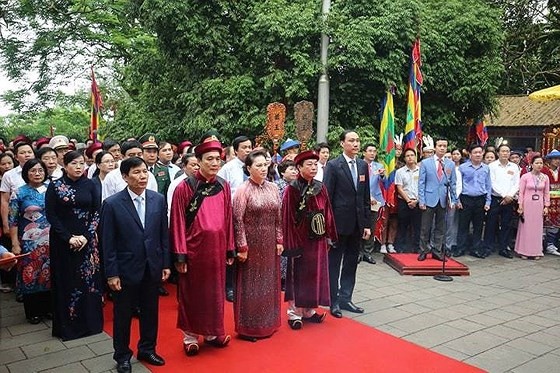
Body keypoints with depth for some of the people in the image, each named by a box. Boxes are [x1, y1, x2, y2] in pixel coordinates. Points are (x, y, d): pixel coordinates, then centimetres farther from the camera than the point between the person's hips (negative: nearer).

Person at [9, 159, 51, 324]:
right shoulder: (20, 193, -3)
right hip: (29, 241, -2)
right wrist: (15, 244, -7)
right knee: (30, 275, 5)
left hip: (51, 240, 2)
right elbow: (13, 221, -3)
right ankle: (33, 312, 20)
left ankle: (48, 308, 23)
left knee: (49, 273, 8)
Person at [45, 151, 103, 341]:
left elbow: (97, 212, 1)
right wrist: (69, 237, -12)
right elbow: (51, 215, -5)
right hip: (62, 241, -1)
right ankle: (67, 325, 19)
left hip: (87, 240, 1)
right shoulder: (55, 186, -3)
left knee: (89, 279, 6)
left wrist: (86, 236, -10)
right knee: (66, 282, 5)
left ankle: (90, 321, 20)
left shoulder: (90, 185, 1)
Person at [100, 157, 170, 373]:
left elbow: (164, 235, 3)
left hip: (153, 268, 3)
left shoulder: (158, 200, -2)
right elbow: (108, 242, -9)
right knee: (123, 315, 13)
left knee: (150, 311, 17)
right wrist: (111, 274, -9)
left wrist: (166, 264, 3)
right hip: (126, 270, -3)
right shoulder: (112, 204, -12)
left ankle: (147, 350, 37)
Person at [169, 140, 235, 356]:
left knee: (215, 292, 15)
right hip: (194, 248, -4)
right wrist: (180, 255, -11)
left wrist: (230, 249, 7)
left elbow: (228, 220, 7)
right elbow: (178, 223, -9)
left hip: (217, 248, 4)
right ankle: (190, 336, 27)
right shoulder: (185, 187, -10)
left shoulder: (224, 186, 3)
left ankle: (212, 333, 32)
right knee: (192, 293, 10)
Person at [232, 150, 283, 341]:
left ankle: (267, 323, 31)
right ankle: (248, 327, 21)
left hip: (269, 245, 5)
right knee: (250, 285, 7)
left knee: (268, 282, 15)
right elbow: (238, 220, -13)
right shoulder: (243, 190, -11)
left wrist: (279, 240, 5)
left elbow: (278, 217, 8)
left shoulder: (273, 188, 4)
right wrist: (242, 247, -15)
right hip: (251, 244, -5)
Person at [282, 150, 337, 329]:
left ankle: (309, 310, 26)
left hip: (318, 239, 5)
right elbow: (288, 218, -12)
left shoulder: (320, 187, 5)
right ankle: (294, 312, 17)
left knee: (315, 273, 12)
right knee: (298, 274, 5)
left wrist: (329, 236, 7)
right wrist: (291, 243, -15)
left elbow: (327, 213, 9)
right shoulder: (292, 189, -10)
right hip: (299, 238, -5)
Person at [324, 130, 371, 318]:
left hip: (357, 223, 5)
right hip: (339, 222, -5)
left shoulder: (363, 165, 8)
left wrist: (367, 223, 7)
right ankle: (333, 301, 18)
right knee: (334, 263, 6)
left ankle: (345, 298, 26)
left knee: (351, 263, 13)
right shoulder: (333, 165, -8)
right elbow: (327, 196, -9)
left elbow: (366, 196, 10)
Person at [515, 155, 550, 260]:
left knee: (537, 228, 7)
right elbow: (521, 192, -4)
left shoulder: (545, 178, 5)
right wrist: (520, 206, -7)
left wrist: (546, 206, 3)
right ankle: (524, 251, 12)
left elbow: (546, 193, 8)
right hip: (527, 204, -2)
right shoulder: (525, 176, -4)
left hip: (539, 206, 3)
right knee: (525, 227, 3)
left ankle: (536, 251, 17)